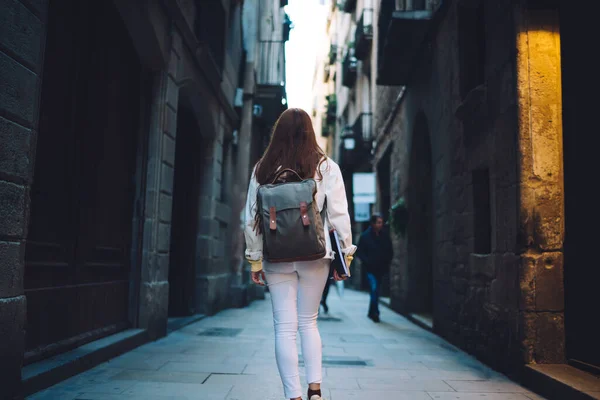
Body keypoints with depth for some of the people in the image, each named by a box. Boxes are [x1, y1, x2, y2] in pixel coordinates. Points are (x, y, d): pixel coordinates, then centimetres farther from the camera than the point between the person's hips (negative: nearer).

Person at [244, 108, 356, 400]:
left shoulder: (263, 169, 2)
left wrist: (255, 260, 8)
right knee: (309, 322, 16)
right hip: (315, 256, 0)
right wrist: (345, 256, 5)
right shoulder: (326, 167, -1)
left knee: (285, 327, 6)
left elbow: (252, 218, 2)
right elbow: (339, 215, -3)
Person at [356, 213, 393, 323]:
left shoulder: (385, 236, 5)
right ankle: (375, 312, -9)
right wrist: (367, 262, -13)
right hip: (370, 269, -4)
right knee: (374, 289, -15)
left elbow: (390, 251, 14)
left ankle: (372, 312, 26)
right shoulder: (365, 236, -5)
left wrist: (387, 262, 1)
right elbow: (359, 252, -2)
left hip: (381, 268, 4)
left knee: (376, 290, 12)